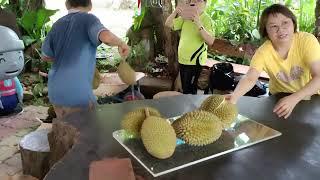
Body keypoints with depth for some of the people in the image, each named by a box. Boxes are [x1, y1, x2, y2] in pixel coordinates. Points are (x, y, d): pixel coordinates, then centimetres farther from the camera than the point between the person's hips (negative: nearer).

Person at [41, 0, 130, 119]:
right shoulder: (88, 19, -7)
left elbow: (45, 56, 21)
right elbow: (107, 37, -27)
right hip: (77, 94, -6)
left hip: (56, 92, 6)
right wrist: (121, 43, -7)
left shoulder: (58, 25, 10)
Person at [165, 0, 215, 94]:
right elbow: (168, 24, 0)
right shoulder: (185, 17, 4)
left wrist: (199, 24, -35)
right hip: (182, 60, 6)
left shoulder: (206, 19, -14)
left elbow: (210, 41, -26)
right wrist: (175, 11, -17)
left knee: (189, 91, -1)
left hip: (195, 61, -6)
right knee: (184, 88, 19)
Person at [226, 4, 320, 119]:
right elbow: (250, 78, -29)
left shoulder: (307, 41, -21)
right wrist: (235, 96, -50)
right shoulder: (263, 52, -18)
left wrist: (294, 99, -41)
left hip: (309, 95, 0)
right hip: (280, 97, 1)